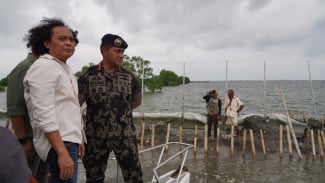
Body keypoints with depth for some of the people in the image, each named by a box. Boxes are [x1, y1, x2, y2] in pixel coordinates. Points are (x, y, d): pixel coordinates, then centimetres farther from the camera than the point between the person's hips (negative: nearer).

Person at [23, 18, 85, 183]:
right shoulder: (44, 67, -14)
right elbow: (44, 115, -22)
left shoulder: (64, 68, 16)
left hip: (68, 139, 10)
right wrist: (62, 153, -26)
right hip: (59, 142, -10)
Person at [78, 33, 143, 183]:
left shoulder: (129, 77, 2)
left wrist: (121, 111, 8)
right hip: (96, 138, 0)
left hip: (125, 136, 1)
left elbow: (137, 101, 16)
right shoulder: (88, 76, -4)